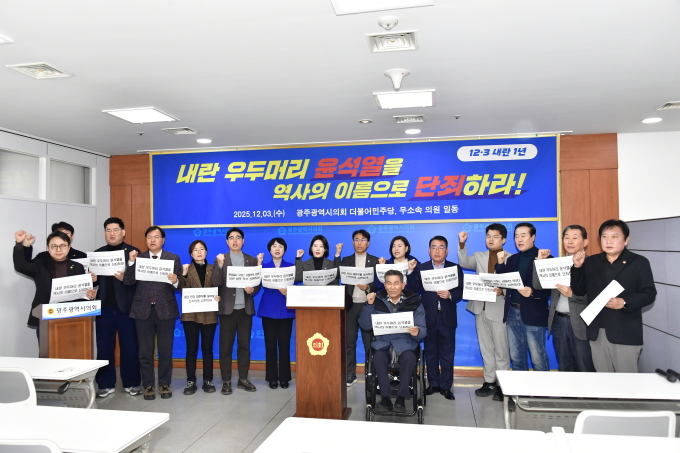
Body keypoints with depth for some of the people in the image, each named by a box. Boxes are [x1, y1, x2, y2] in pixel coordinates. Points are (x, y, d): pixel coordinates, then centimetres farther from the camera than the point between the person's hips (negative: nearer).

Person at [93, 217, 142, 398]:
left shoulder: (133, 252, 0)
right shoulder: (98, 253, 12)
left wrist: (125, 278, -26)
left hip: (126, 307, -3)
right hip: (104, 307, 3)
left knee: (129, 346, 5)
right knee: (104, 347, 7)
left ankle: (131, 383, 16)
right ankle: (106, 384, 18)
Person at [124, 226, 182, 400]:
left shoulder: (174, 258, 2)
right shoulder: (138, 258, 5)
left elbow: (180, 285, -3)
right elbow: (128, 282, -6)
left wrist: (175, 281, -26)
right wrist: (131, 262, -18)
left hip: (165, 310, -1)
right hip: (143, 310, 1)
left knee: (165, 350, 7)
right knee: (145, 351, 8)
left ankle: (164, 384, 20)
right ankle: (148, 385, 20)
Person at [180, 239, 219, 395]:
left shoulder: (213, 269, 8)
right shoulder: (187, 270, 4)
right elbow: (183, 291, -5)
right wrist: (184, 275, -18)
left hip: (209, 314, 1)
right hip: (191, 314, -1)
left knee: (207, 348, 6)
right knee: (191, 349, 0)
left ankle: (207, 381, 14)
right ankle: (190, 382, 9)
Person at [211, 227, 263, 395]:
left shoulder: (252, 260, 7)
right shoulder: (220, 259, 2)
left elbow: (258, 283, 6)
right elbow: (216, 283, -10)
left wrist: (252, 290, -15)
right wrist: (220, 265, -24)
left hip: (246, 308, 2)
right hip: (227, 308, -2)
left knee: (245, 345, 8)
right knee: (225, 346, 2)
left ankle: (243, 379, 18)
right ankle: (226, 381, 12)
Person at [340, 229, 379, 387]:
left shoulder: (375, 261, 4)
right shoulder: (346, 260, 10)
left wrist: (368, 287, -18)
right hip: (350, 305, 2)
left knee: (369, 342, 4)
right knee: (349, 341, 5)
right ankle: (350, 375, 13)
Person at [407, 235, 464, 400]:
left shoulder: (455, 268, 2)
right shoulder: (421, 268, 2)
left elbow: (461, 292, -4)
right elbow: (414, 289, -8)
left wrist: (450, 295, -24)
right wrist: (410, 271, -20)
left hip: (447, 318, -1)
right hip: (428, 317, 1)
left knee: (447, 354, 6)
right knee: (431, 353, 12)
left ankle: (446, 386, 16)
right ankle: (433, 383, 24)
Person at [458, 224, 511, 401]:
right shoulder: (479, 256, 10)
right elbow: (464, 263, -7)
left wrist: (503, 290, -24)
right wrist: (462, 244, -19)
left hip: (498, 309, -4)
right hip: (481, 308, 5)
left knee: (501, 349, 2)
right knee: (486, 348, 12)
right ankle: (489, 381, 21)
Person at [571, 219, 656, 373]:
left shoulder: (639, 262, -1)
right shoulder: (591, 262, 10)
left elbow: (649, 294, -7)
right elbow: (579, 291, 7)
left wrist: (624, 302, -24)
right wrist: (578, 267, -7)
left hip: (625, 332, -4)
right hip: (597, 332, 4)